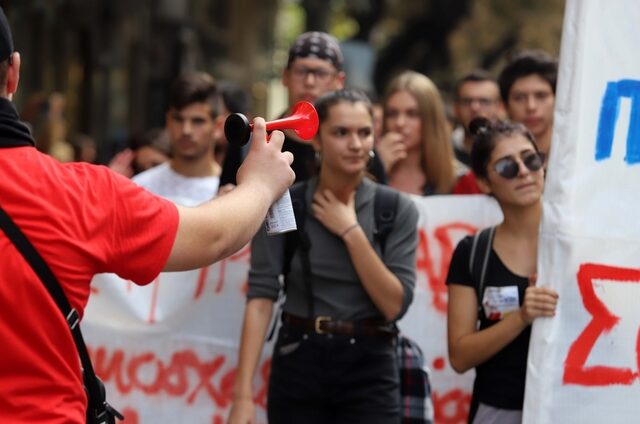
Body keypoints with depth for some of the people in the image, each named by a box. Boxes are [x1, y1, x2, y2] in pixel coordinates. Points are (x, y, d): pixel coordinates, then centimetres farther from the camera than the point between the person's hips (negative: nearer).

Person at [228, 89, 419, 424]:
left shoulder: (398, 210, -1)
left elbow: (395, 304, -8)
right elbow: (261, 295, -11)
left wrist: (350, 231, -13)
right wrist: (243, 393, -19)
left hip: (370, 371, 0)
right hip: (299, 365, 0)